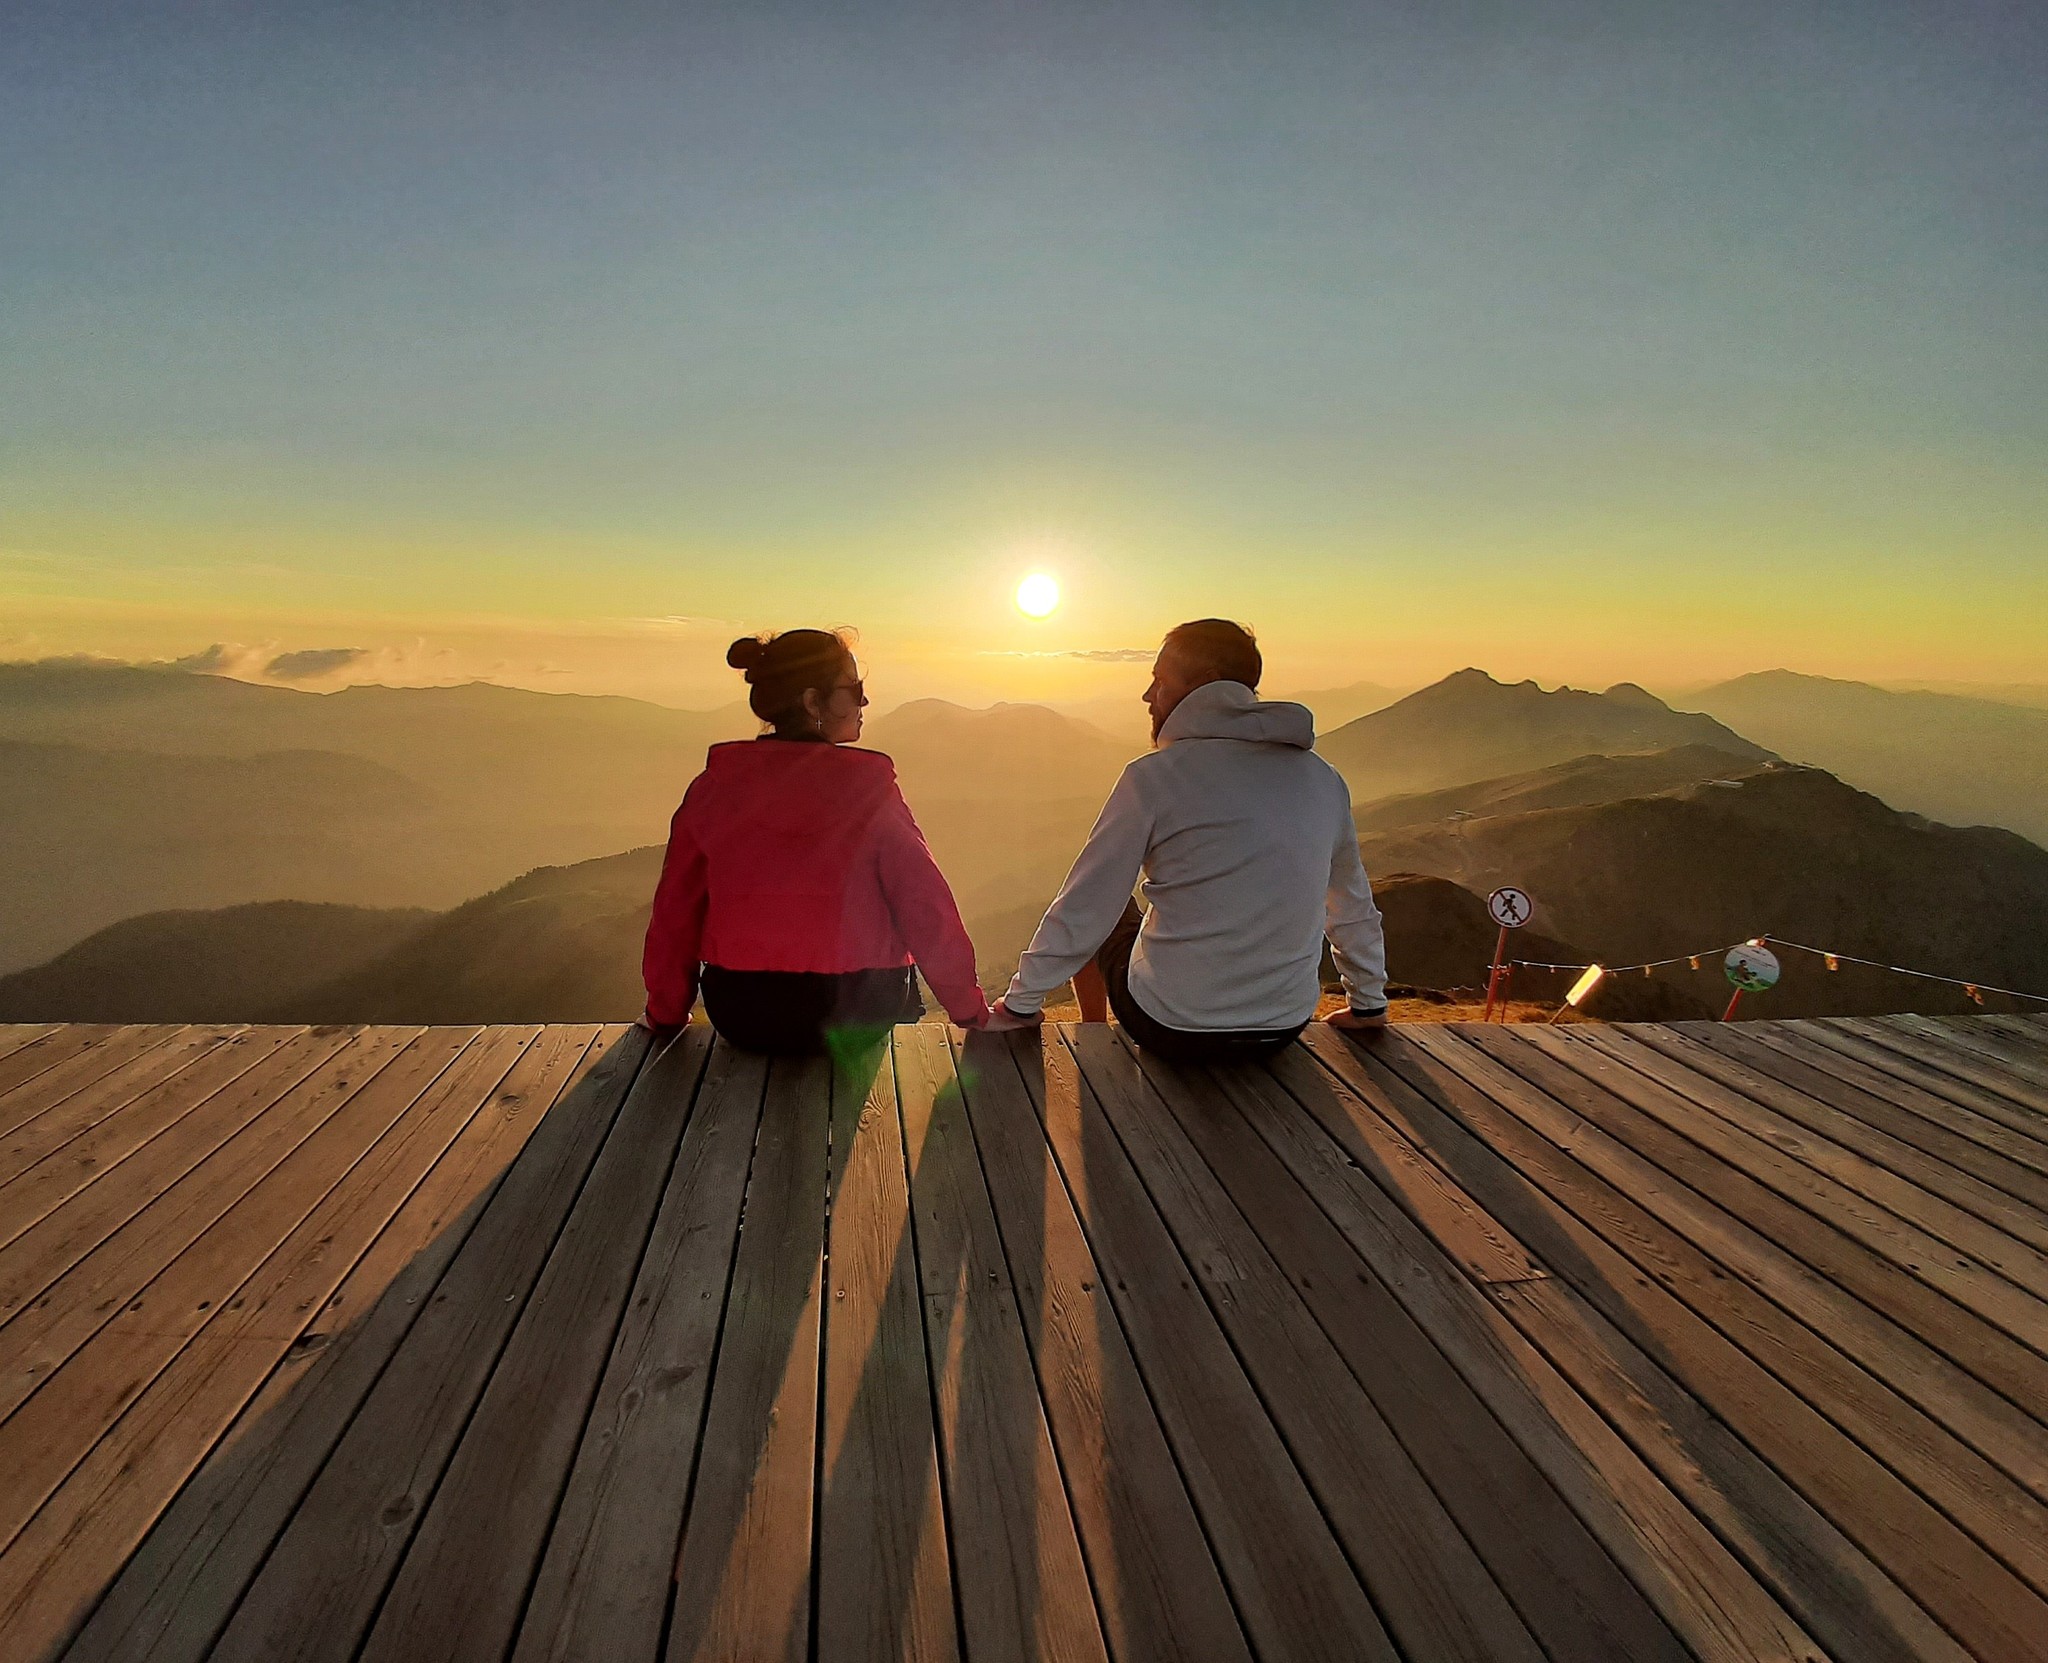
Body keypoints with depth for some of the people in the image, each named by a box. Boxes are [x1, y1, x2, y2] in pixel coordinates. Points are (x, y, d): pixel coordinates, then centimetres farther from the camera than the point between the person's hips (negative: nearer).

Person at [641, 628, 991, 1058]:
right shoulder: (867, 784, -11)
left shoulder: (715, 784, -3)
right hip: (852, 1021, -3)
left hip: (739, 1021, 3)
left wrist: (665, 1014, 15)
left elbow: (676, 908, 2)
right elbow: (925, 907, -11)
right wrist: (971, 1010, 0)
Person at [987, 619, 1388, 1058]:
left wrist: (1019, 1004, 1)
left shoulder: (1153, 777, -15)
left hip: (1172, 1031, -5)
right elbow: (1352, 904, 10)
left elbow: (1081, 912, -12)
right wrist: (1369, 1004, 25)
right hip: (1284, 1030, 5)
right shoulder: (1324, 779, -1)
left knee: (1099, 921, 24)